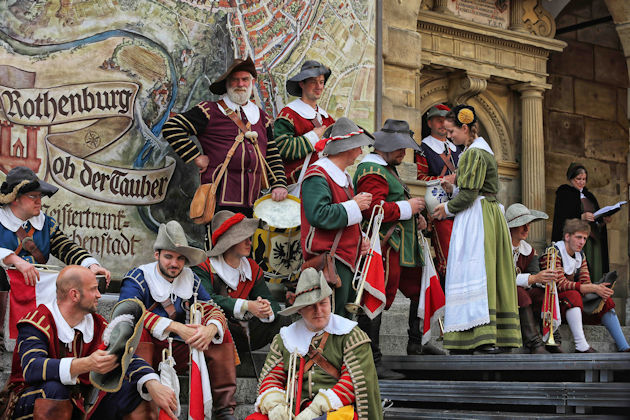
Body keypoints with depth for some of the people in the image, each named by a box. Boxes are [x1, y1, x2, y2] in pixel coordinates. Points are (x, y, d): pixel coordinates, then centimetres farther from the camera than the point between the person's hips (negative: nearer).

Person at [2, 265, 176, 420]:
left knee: (139, 401, -11)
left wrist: (153, 385, -26)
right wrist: (87, 364, -46)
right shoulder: (38, 322, -16)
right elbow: (32, 368, -32)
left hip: (79, 402, 5)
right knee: (54, 389, -38)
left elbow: (127, 357, -3)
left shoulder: (97, 324, 4)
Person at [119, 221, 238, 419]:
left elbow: (212, 309, 2)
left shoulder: (190, 280, 8)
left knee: (222, 333, -8)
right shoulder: (138, 278, -8)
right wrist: (176, 327, -33)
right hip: (146, 350, -4)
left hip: (181, 353, 4)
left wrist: (210, 329, -25)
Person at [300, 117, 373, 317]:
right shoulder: (317, 176, -12)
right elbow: (319, 215, -26)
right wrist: (354, 205, -16)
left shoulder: (343, 176, 20)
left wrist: (360, 240, 12)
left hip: (346, 259, 10)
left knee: (346, 317, 12)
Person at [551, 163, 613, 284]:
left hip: (594, 241, 6)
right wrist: (581, 217, -20)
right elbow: (560, 219, -8)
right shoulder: (563, 194, 2)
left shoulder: (588, 195, 22)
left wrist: (603, 220, 0)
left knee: (594, 274, -3)